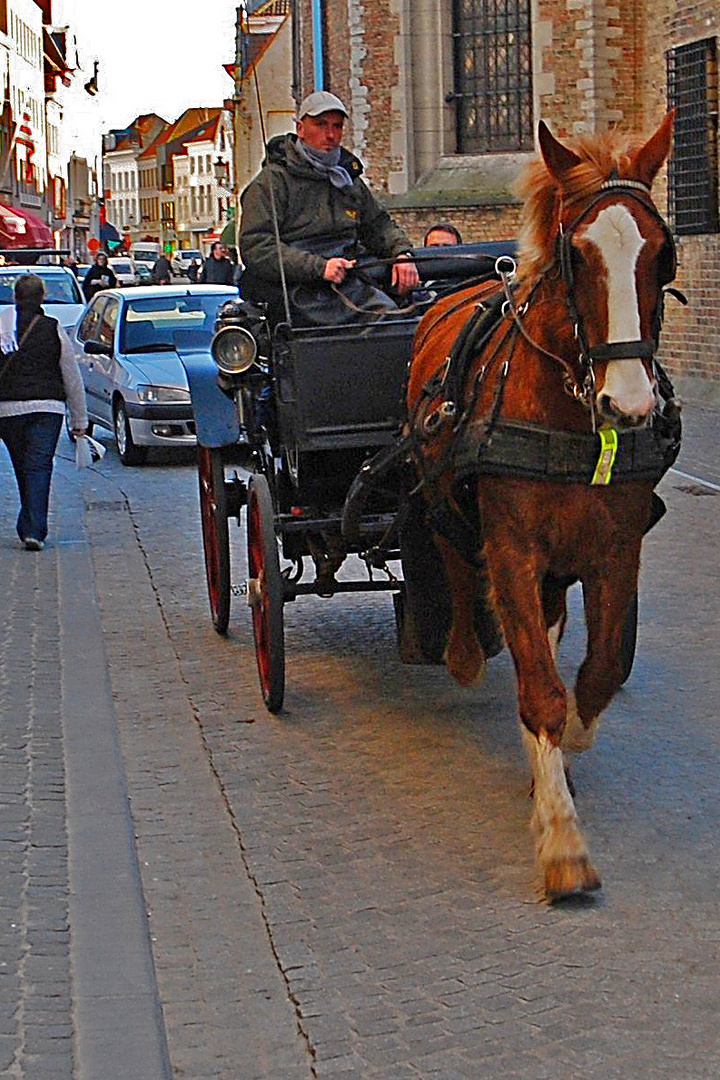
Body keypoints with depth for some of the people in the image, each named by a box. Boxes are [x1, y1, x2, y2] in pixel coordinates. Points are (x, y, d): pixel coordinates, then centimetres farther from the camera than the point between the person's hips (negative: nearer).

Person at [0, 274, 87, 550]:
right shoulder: (53, 330, 1)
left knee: (22, 468, 14)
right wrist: (79, 419, 11)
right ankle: (33, 529, -15)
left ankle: (30, 527, 24)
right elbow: (72, 377, 5)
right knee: (39, 467, -4)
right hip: (48, 407, -1)